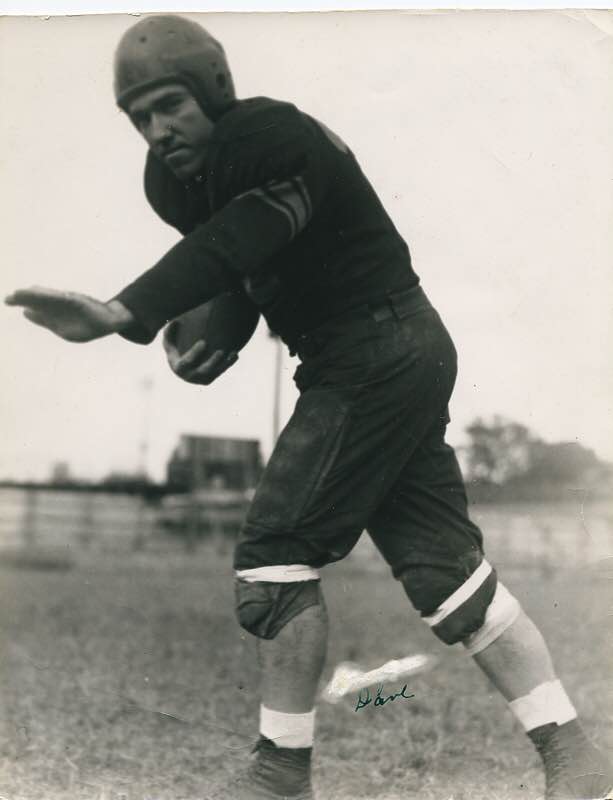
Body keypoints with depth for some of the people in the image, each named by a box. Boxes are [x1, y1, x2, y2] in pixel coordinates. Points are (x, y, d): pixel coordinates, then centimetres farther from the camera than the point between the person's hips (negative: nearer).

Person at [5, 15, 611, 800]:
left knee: (277, 546, -7)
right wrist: (202, 337, -6)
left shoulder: (273, 140, -20)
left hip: (373, 361, -10)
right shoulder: (178, 176, 9)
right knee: (440, 559, 7)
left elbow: (228, 249, -36)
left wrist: (119, 315, -50)